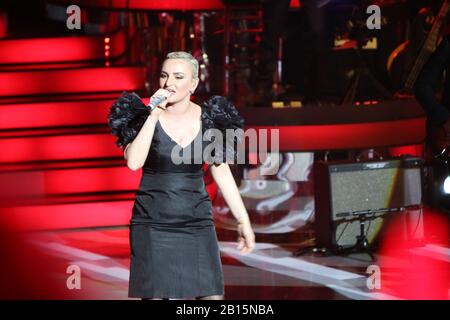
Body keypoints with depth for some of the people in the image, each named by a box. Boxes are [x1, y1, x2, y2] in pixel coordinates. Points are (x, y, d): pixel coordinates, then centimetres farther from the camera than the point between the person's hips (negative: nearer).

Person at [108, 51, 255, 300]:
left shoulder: (209, 120, 1)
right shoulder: (144, 116, -4)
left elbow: (222, 173, 9)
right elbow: (133, 162, -20)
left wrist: (244, 221, 8)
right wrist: (154, 116, -22)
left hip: (197, 225, 2)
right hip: (153, 226, -2)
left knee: (212, 296, -3)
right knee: (155, 295, -4)